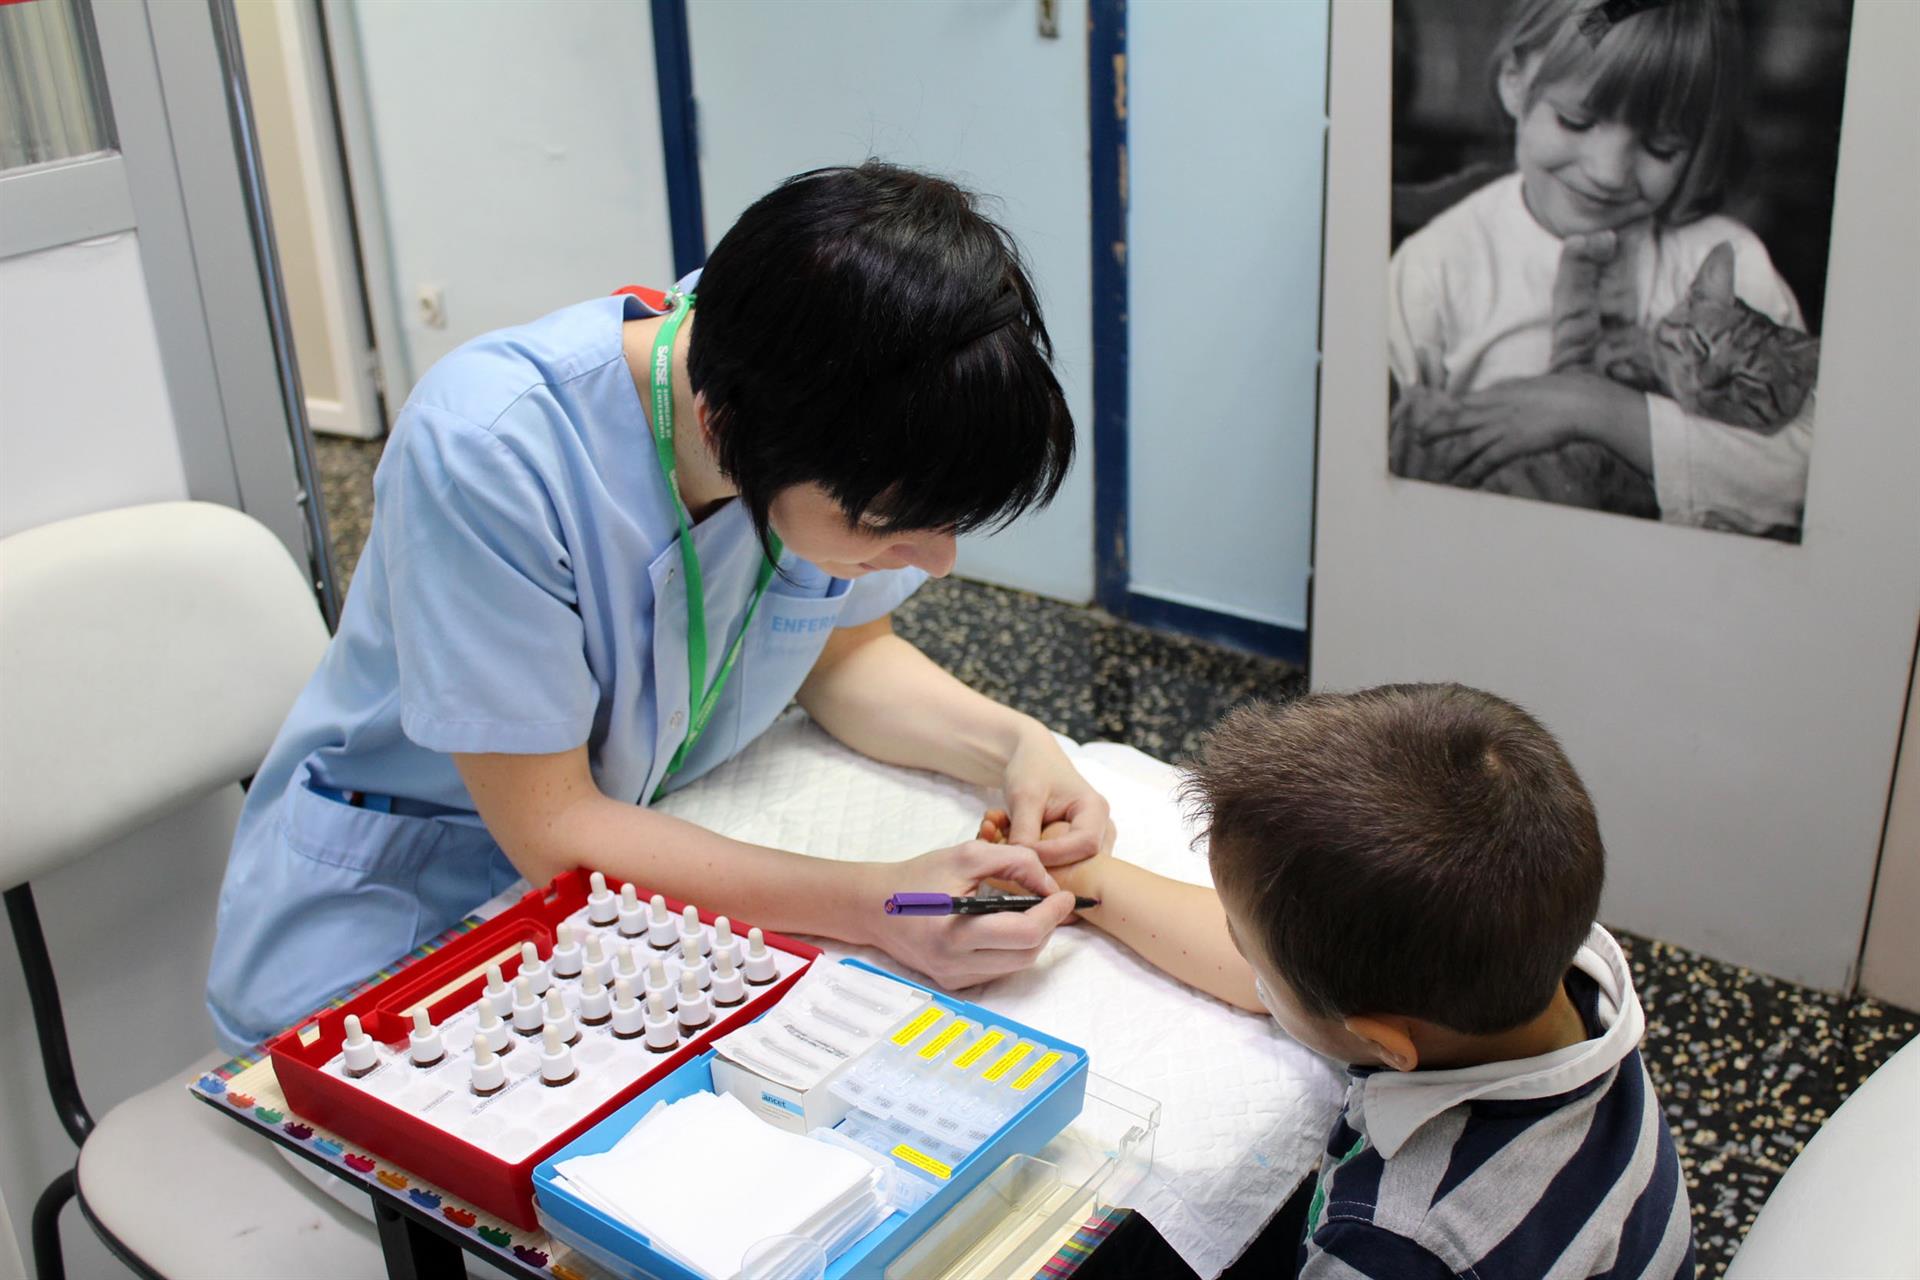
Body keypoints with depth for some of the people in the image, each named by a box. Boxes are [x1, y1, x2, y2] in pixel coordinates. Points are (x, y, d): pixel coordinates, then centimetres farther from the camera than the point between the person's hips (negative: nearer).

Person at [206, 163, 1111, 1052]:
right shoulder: (487, 451, -33)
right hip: (393, 927, -4)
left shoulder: (863, 451, -17)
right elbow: (553, 834, -27)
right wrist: (874, 904, -36)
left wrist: (1008, 743, -17)